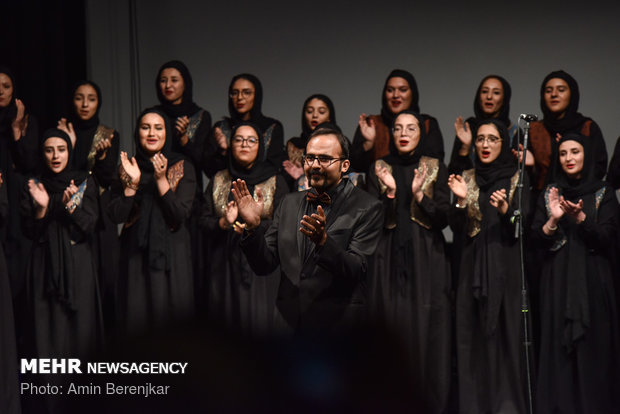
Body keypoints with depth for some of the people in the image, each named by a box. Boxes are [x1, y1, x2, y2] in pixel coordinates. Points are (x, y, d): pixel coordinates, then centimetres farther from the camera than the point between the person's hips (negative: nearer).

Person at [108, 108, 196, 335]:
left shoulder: (183, 167, 1)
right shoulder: (127, 167, 7)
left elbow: (181, 215, -11)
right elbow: (116, 215, -3)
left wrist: (161, 179, -16)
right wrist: (133, 182, -13)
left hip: (171, 255, -1)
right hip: (136, 254, 2)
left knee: (171, 317, -2)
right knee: (136, 319, 0)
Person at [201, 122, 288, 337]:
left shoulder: (276, 182, 6)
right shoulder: (218, 181, 14)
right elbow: (204, 221, 9)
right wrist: (223, 222, -13)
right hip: (224, 266, 2)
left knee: (259, 325, -8)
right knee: (225, 324, 0)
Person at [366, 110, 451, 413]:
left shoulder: (435, 169, 6)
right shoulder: (379, 169, 7)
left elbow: (443, 218, -1)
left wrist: (419, 195, -16)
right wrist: (390, 192, -17)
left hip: (426, 261, 0)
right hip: (390, 261, 0)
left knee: (426, 329, -5)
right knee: (392, 330, -3)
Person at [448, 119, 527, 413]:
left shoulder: (516, 179, 1)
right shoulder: (467, 178, 10)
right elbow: (456, 227, 5)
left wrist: (505, 209, -25)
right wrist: (461, 201, -13)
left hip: (505, 267, -3)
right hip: (473, 266, 3)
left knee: (504, 333, -4)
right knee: (473, 336, 2)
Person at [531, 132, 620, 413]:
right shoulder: (549, 194, 10)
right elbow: (537, 240, 3)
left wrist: (579, 217, -21)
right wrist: (553, 219, -16)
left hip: (593, 281, -2)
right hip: (557, 282, 2)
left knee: (592, 347, -4)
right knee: (558, 348, 0)